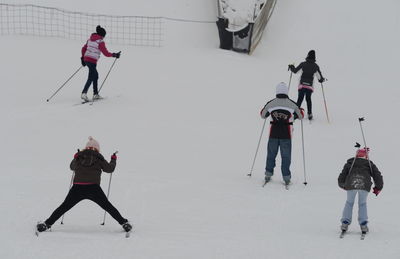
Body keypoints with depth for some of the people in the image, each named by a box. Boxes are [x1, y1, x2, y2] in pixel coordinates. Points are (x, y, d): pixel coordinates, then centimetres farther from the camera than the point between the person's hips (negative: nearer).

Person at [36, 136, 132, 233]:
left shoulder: (78, 157, 12)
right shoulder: (98, 158, 7)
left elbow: (72, 167, 31)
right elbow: (109, 169, 16)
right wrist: (113, 160, 35)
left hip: (77, 188, 1)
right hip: (94, 188, -1)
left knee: (64, 207, 12)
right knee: (108, 207, 13)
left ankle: (47, 224, 9)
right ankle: (124, 223, 14)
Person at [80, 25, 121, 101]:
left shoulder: (90, 39, 12)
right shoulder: (100, 42, -10)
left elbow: (83, 48, 17)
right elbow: (106, 53, -8)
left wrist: (83, 58, 27)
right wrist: (114, 55, 6)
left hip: (86, 59, 8)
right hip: (92, 61, -8)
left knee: (95, 75, 20)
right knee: (91, 78, -7)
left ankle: (95, 94, 23)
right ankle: (84, 93, -20)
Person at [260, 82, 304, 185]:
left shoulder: (270, 103, -4)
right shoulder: (292, 104, -7)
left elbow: (262, 115, 11)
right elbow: (301, 115, 6)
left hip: (273, 134, 1)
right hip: (286, 134, -1)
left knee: (271, 154, 17)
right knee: (286, 156, 8)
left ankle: (268, 174, 20)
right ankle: (286, 177, 8)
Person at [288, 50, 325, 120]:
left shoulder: (303, 64, -4)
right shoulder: (315, 66, -1)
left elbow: (295, 71, 1)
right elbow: (319, 76, 4)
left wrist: (291, 67, 22)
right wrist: (322, 79, 26)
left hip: (302, 84, -1)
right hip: (310, 85, 1)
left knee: (300, 99, 5)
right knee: (308, 99, 16)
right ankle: (309, 114, 12)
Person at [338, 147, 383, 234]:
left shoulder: (349, 163, 26)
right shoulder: (370, 164, 24)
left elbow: (341, 179, 26)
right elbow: (378, 176, 19)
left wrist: (343, 185, 45)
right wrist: (378, 188, 33)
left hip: (351, 184, 0)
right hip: (365, 185, 0)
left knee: (349, 203, 22)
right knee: (362, 204, 20)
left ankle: (345, 223, 15)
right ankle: (363, 225, 10)